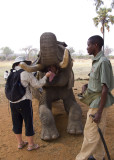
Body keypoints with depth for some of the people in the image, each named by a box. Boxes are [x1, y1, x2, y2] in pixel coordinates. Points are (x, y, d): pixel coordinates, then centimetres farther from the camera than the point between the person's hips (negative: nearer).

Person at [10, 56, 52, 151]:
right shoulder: (27, 73, -7)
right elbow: (37, 85, -3)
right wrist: (46, 76, 9)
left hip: (13, 103, 6)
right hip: (24, 102, -6)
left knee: (17, 123, 18)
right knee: (29, 123, 8)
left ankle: (20, 143, 30)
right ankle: (31, 144, 19)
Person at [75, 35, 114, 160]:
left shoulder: (103, 62, -20)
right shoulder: (96, 61, 9)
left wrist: (99, 112, -22)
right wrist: (85, 86, 3)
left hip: (99, 104, -9)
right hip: (94, 102, 9)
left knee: (90, 133, 4)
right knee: (96, 132, 20)